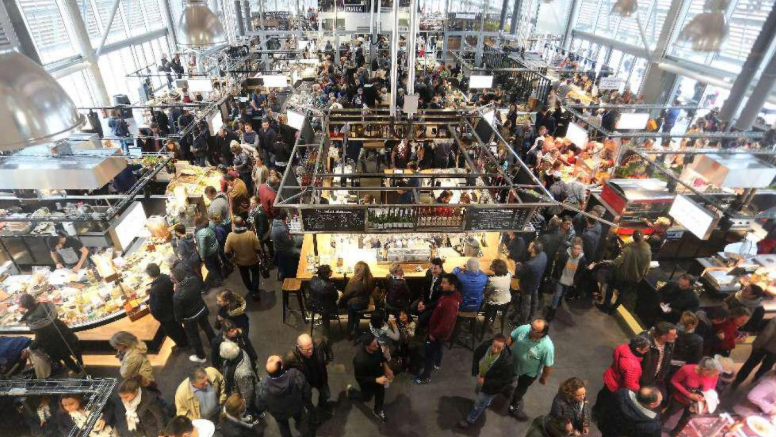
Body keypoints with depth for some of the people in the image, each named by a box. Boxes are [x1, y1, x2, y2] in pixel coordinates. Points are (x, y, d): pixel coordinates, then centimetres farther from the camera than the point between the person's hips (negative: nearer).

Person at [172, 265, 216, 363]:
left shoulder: (178, 296, -38)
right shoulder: (195, 279, -25)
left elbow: (178, 311, -20)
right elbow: (203, 287, -1)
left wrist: (179, 320, -1)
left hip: (190, 317, -5)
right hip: (202, 309, 5)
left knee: (193, 336, 21)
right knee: (206, 326, 31)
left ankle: (200, 356, 43)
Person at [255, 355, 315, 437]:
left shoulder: (263, 387, -40)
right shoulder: (296, 375, -41)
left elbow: (260, 406, -18)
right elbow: (307, 393, -21)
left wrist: (257, 413, 8)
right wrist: (309, 405, 2)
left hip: (279, 413, -1)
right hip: (297, 407, 1)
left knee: (283, 427, 34)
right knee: (301, 420, 35)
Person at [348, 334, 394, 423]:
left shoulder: (376, 346, -29)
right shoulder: (360, 360, -46)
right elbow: (359, 378, -28)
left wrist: (386, 368, -10)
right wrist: (376, 380, -33)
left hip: (378, 373, 5)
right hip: (367, 382, -4)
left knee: (380, 392, 26)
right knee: (366, 397, 25)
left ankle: (377, 411, 56)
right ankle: (350, 391, 55)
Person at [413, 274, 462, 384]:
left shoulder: (450, 303, -38)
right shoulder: (449, 295, -7)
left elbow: (446, 323, -34)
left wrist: (434, 334, -22)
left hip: (439, 333, -9)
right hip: (439, 331, 9)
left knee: (430, 352, 8)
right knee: (438, 348, 31)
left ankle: (426, 376, 25)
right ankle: (436, 364, 56)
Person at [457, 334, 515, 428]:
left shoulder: (506, 360, -39)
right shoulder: (486, 345, -27)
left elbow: (507, 380, -26)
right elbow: (476, 355, -5)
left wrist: (486, 382, -24)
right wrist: (476, 373, -12)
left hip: (491, 386, -5)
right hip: (481, 377, 5)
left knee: (479, 404, 15)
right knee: (478, 391, 33)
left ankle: (470, 420, 42)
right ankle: (486, 401, 66)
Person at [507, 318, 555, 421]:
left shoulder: (547, 346, -40)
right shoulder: (523, 328, -32)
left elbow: (548, 365, -22)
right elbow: (511, 338, -12)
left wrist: (544, 378, -8)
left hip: (530, 372, -3)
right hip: (513, 362, 3)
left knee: (521, 389, 25)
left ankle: (514, 406, 55)